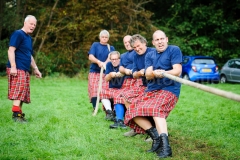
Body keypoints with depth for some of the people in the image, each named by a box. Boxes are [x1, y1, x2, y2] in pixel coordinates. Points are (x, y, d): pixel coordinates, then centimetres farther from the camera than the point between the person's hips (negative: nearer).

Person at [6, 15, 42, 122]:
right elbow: (11, 50, -15)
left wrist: (35, 69, 30)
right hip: (17, 69, -9)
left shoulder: (29, 38, 21)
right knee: (19, 90, -15)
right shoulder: (18, 34, -6)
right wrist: (13, 66, -23)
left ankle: (19, 114, 14)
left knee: (23, 93, 8)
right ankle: (16, 114, -16)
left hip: (25, 70, 9)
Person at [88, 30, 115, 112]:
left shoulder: (111, 48, 15)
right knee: (94, 90, -9)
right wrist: (99, 62, -23)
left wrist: (104, 64, -26)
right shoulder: (95, 45, 10)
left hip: (106, 72, 1)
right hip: (94, 71, -1)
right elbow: (90, 57, -4)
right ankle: (95, 108, 1)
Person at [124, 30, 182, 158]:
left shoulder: (174, 50, 0)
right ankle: (156, 137, -17)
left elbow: (178, 71, -12)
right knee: (133, 110, -15)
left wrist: (164, 73, -32)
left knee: (155, 109, -35)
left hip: (169, 89, -6)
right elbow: (147, 75, 2)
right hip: (151, 90, 7)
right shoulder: (149, 55, 16)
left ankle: (165, 146, -44)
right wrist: (154, 73, -23)